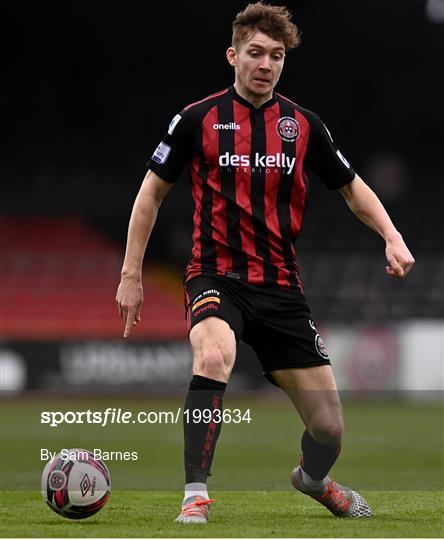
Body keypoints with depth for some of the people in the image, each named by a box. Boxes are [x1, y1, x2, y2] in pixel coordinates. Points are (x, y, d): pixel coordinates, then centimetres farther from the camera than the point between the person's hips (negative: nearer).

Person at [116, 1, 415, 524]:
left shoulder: (303, 124, 4)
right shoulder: (198, 119, -3)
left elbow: (352, 187, 16)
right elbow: (152, 191, 7)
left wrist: (392, 237, -2)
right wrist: (131, 275, 3)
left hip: (281, 286, 3)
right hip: (217, 276, -3)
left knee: (328, 429, 2)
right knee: (214, 357, -38)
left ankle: (313, 479, 40)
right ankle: (195, 497, -29)